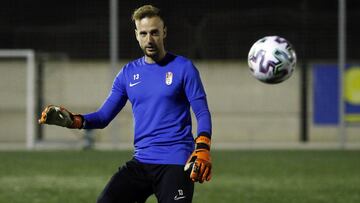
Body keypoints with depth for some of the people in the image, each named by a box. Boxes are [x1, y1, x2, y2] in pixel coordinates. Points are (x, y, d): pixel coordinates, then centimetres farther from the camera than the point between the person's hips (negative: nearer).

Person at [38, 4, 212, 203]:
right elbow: (104, 116, 12)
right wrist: (72, 120, -7)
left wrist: (202, 148, -22)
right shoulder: (128, 73, 11)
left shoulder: (183, 68, -1)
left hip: (175, 164, -4)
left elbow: (202, 113, -5)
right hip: (141, 162, 4)